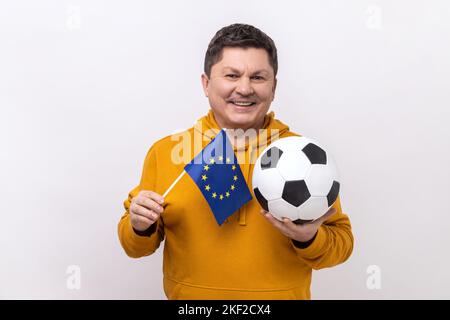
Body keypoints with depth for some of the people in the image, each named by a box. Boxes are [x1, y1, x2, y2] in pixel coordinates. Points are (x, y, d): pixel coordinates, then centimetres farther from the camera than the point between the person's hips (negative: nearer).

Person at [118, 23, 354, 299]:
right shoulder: (165, 151, -7)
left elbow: (342, 242, -3)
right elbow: (138, 245, 1)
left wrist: (310, 240, -22)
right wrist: (140, 228, -19)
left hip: (284, 293, 0)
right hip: (188, 292, 1)